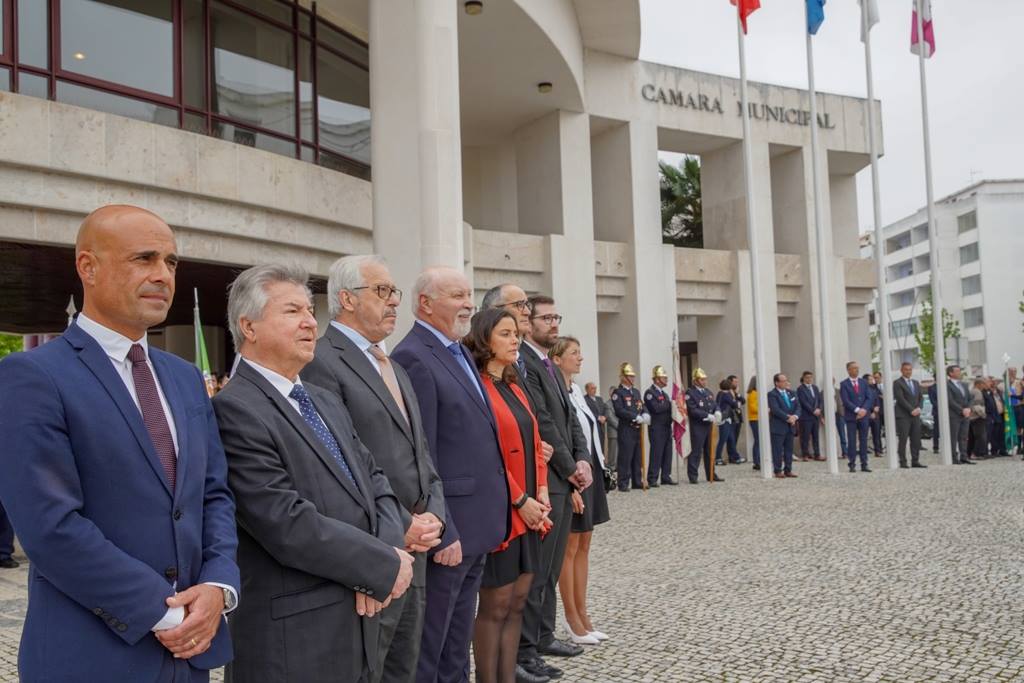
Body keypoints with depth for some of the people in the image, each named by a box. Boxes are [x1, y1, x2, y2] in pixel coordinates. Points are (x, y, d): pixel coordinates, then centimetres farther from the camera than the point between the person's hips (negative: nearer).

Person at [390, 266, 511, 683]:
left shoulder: (461, 353, 14)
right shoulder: (412, 358, -15)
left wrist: (490, 521, 15)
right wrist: (442, 532, -21)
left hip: (476, 527, 9)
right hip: (448, 531, -9)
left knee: (457, 646, 20)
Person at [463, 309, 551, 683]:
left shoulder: (514, 387, 15)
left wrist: (541, 494, 2)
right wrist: (520, 501, -15)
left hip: (529, 511, 8)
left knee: (517, 602, 12)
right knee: (495, 606, 1)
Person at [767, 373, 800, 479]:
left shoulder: (790, 393, 14)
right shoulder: (772, 394, -9)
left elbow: (798, 406, 10)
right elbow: (775, 409, -19)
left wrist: (795, 416, -9)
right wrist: (787, 418, -20)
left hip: (790, 426, 7)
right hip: (778, 426, -7)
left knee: (789, 449, 9)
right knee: (778, 450, -2)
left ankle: (788, 470, 16)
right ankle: (778, 471, 3)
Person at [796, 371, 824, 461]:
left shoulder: (815, 387, 14)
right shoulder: (800, 389, -5)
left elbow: (821, 400, 11)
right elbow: (804, 402, -12)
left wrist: (819, 409, -6)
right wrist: (813, 411, -15)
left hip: (816, 416, 6)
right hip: (805, 416, -6)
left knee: (816, 436, 8)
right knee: (805, 437, -1)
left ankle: (817, 455, 12)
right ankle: (805, 455, 5)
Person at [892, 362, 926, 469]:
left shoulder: (916, 383, 18)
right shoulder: (897, 383, -4)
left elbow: (921, 397, 14)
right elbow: (901, 399, -12)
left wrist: (919, 408, -4)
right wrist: (911, 410, -15)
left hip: (915, 415, 6)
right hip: (903, 416, -6)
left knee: (916, 440, 4)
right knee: (903, 439, -5)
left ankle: (915, 461, 9)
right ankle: (903, 462, -2)